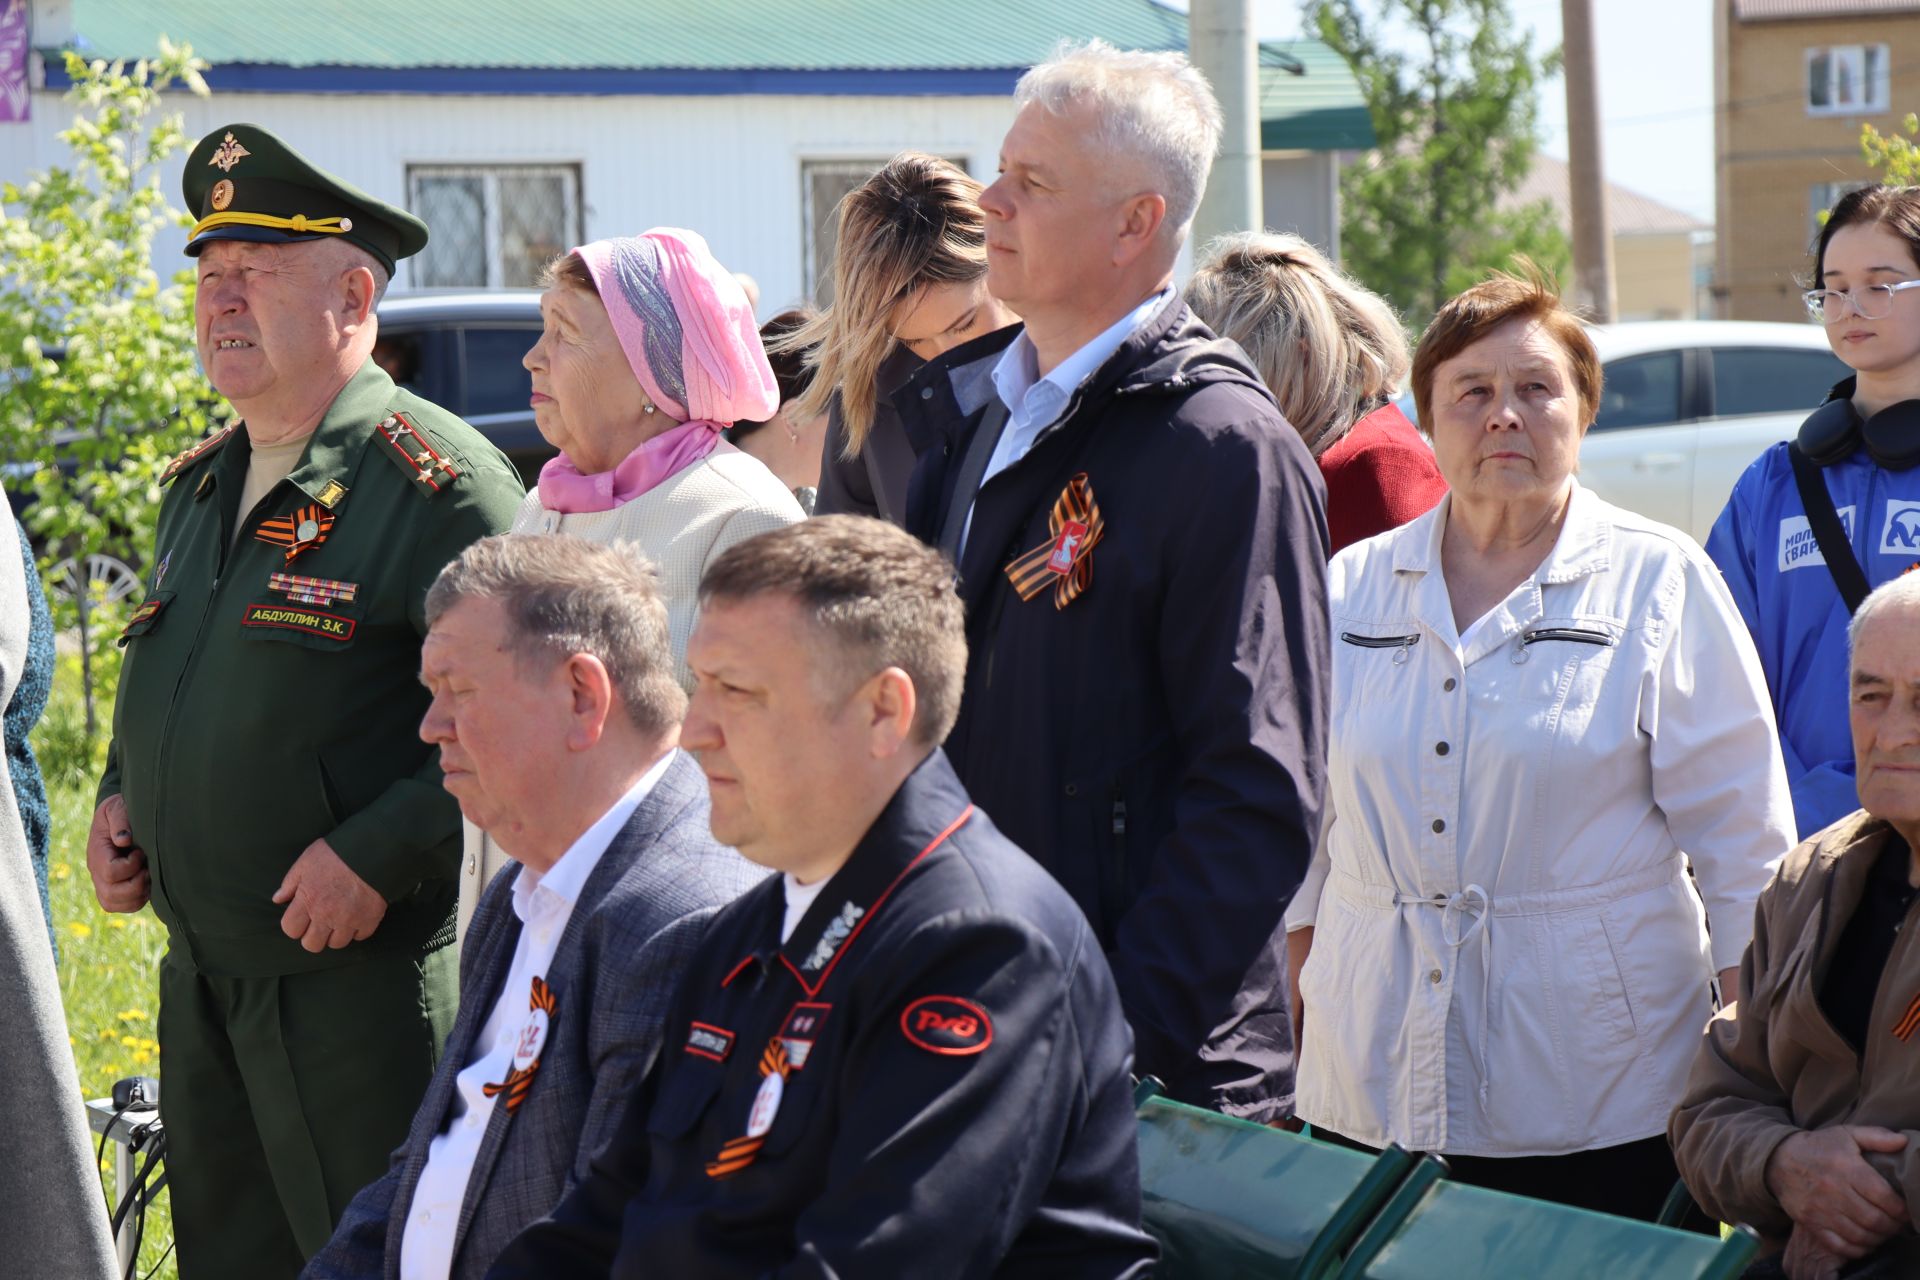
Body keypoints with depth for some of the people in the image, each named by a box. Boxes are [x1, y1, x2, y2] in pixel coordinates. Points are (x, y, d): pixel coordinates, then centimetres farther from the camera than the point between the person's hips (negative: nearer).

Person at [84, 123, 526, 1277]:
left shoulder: (437, 482, -13)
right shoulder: (200, 485, 14)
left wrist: (378, 854, -22)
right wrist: (120, 797, 10)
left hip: (364, 981, -8)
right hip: (200, 984, 8)